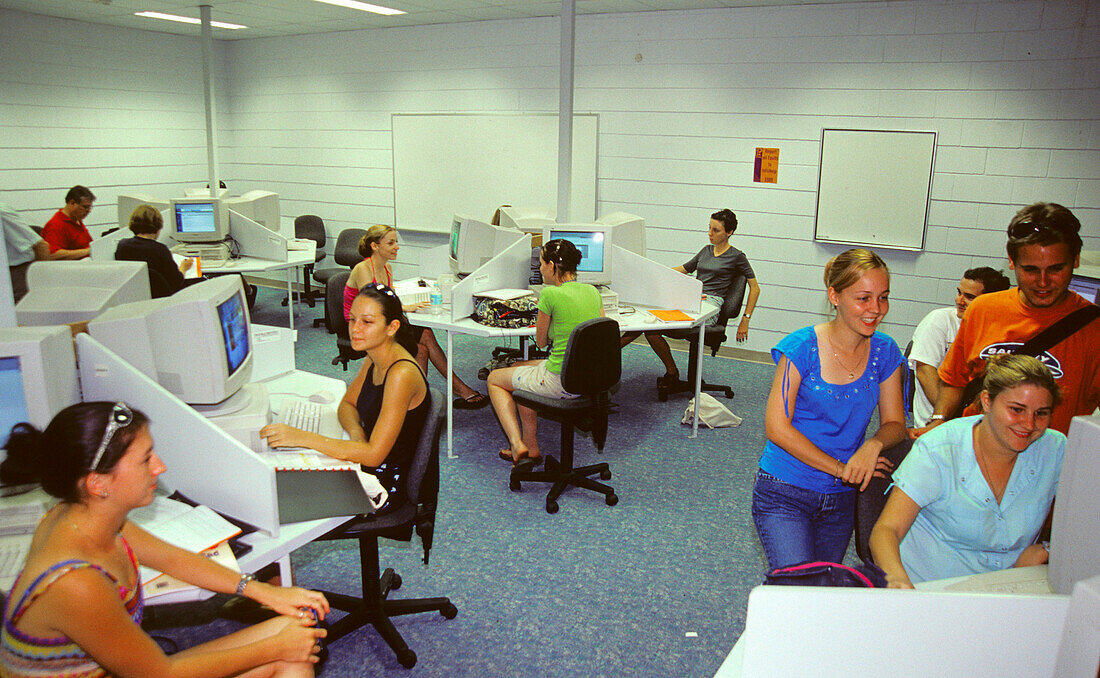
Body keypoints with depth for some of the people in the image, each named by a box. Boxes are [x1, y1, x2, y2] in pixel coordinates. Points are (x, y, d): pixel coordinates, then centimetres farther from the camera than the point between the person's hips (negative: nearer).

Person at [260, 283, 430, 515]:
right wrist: (355, 432, -10)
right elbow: (347, 405, 15)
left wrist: (303, 438, -31)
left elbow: (374, 454, -29)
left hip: (386, 484, -8)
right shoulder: (373, 360, 1)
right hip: (364, 468, 8)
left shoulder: (401, 374, -27)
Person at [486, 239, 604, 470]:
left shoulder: (550, 294, -16)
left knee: (494, 379, 17)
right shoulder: (592, 291, 5)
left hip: (561, 383, -8)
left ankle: (518, 445, 6)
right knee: (518, 368, 31)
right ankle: (530, 446, 30)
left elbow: (541, 342, -3)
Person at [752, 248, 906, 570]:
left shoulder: (885, 353, -3)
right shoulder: (801, 348, -16)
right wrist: (840, 468, -17)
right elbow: (777, 428, -16)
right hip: (784, 494, -5)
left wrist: (873, 444, -20)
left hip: (841, 500, 5)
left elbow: (894, 422, 3)